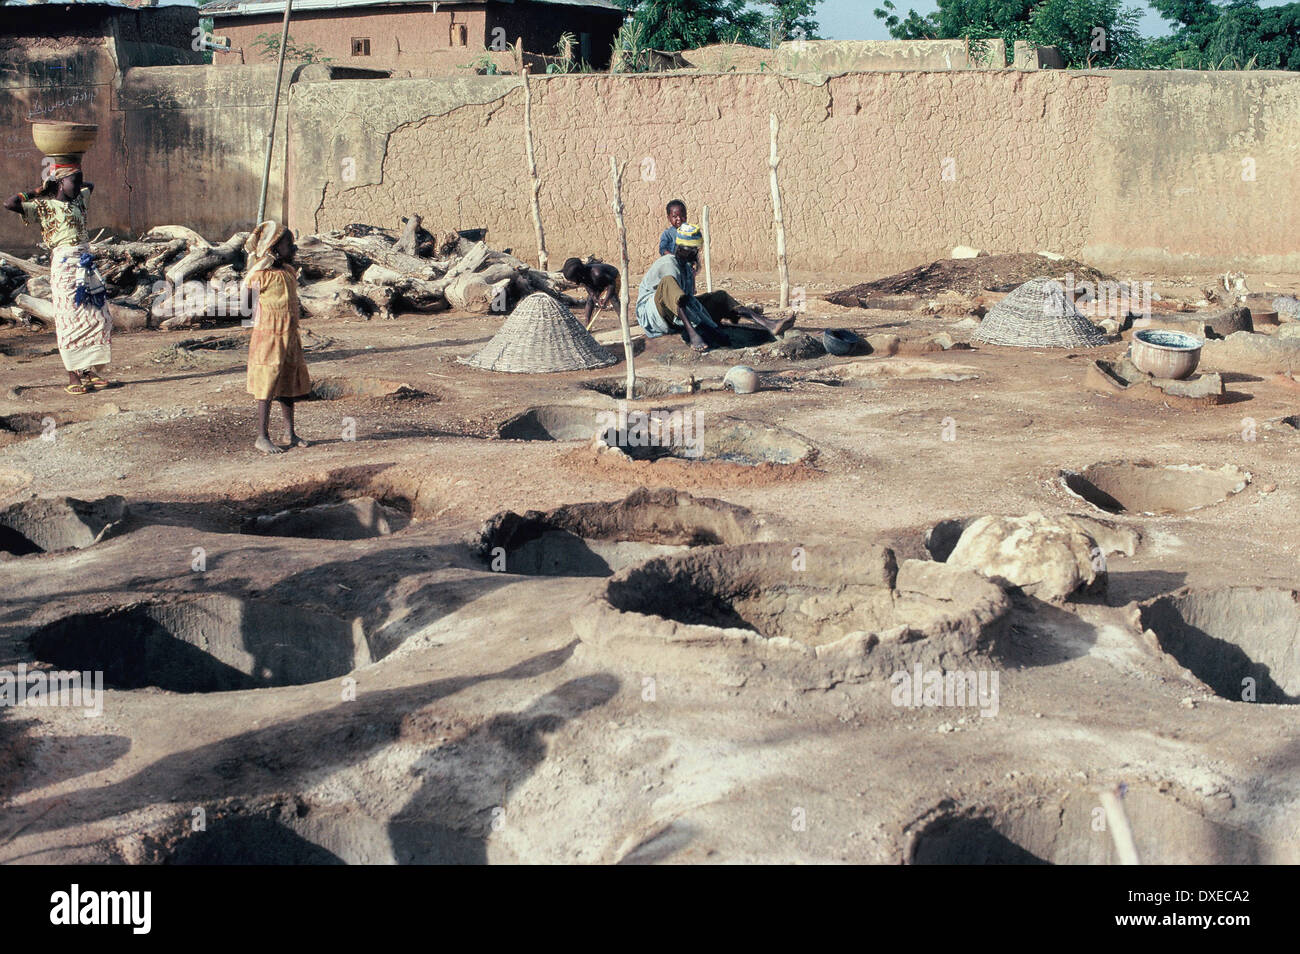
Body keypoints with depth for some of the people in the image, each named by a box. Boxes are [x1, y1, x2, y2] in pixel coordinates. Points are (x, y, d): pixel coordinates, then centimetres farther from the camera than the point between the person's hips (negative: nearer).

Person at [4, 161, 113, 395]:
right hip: (64, 266, -7)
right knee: (70, 321, -5)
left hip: (86, 267, 7)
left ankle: (90, 371, 15)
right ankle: (73, 377, -2)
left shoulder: (78, 201, 16)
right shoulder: (44, 207, -3)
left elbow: (90, 186, 37)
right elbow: (10, 204, -16)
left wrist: (76, 184, 21)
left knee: (98, 318, 6)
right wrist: (37, 192, -6)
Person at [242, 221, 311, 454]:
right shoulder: (260, 275, -15)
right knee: (267, 387, -3)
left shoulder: (289, 271, 10)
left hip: (290, 336, 8)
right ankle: (262, 437, 5)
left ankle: (291, 435, 22)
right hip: (269, 336, -8)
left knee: (289, 386, 13)